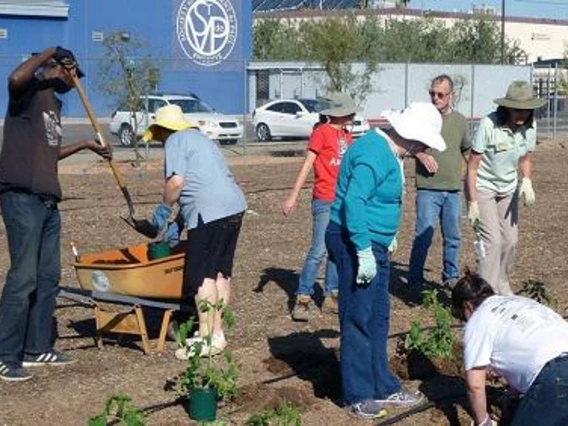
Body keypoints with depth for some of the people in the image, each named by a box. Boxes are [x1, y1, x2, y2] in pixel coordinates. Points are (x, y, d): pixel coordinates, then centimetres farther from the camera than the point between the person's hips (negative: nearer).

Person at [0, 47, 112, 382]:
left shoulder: (54, 102, 21)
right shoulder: (31, 90, -5)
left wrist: (86, 145, 39)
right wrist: (50, 52, -19)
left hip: (47, 200, 9)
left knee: (48, 278, 11)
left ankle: (38, 348, 21)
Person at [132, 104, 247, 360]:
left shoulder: (175, 141, -1)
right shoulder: (200, 139, 28)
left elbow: (176, 182, -13)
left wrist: (162, 212, 3)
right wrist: (178, 222, 25)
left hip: (210, 213, -10)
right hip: (234, 207, 10)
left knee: (202, 275, -6)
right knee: (221, 273, 13)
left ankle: (205, 338, -4)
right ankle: (217, 333, 18)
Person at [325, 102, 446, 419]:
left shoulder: (387, 151, 11)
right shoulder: (374, 155, -21)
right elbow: (353, 203, -27)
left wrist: (386, 236, 25)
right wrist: (363, 251, -27)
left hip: (374, 244, 11)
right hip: (356, 244, -11)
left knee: (378, 318, 16)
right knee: (358, 320, -2)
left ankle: (383, 387, 27)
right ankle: (358, 395, 9)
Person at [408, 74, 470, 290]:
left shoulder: (460, 120, 9)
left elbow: (467, 150, 23)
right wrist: (420, 154, -18)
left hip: (453, 189, 4)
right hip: (428, 189, -4)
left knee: (453, 238, 12)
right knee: (424, 236, -7)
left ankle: (451, 277, 26)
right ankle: (415, 279, 4)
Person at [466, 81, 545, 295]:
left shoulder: (530, 126, -9)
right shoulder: (489, 125, -26)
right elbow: (472, 165, -20)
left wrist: (526, 180, -12)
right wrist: (473, 202, -21)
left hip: (508, 189, 6)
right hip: (482, 188, -6)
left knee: (510, 240, 10)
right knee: (492, 241, -13)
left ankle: (502, 286, 32)